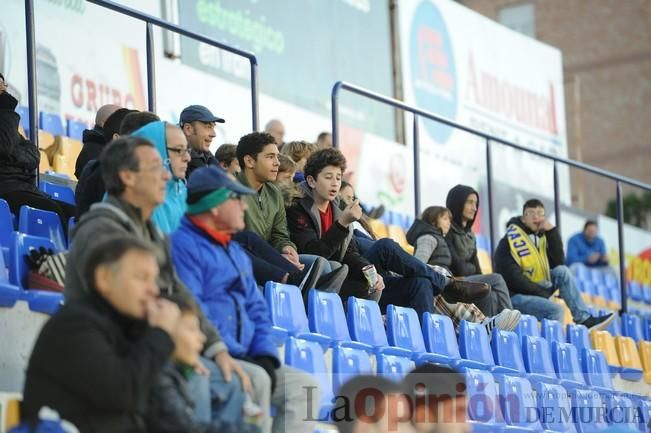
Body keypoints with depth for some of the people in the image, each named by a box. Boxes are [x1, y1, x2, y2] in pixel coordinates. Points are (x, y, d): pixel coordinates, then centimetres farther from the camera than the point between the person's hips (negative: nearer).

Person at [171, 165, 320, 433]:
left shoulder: (236, 252, 24)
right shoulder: (184, 246, -8)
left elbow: (256, 308, 21)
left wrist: (264, 354, 2)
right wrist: (232, 354, -20)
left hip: (242, 357, 9)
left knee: (302, 385, -6)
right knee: (255, 380, -33)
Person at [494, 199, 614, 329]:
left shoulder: (541, 237, 12)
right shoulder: (510, 240, -13)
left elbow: (558, 263, 0)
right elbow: (512, 278, -20)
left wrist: (552, 232, -8)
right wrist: (542, 293, -17)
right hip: (515, 296, -8)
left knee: (562, 271, -6)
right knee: (555, 310, -26)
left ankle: (584, 319, -11)